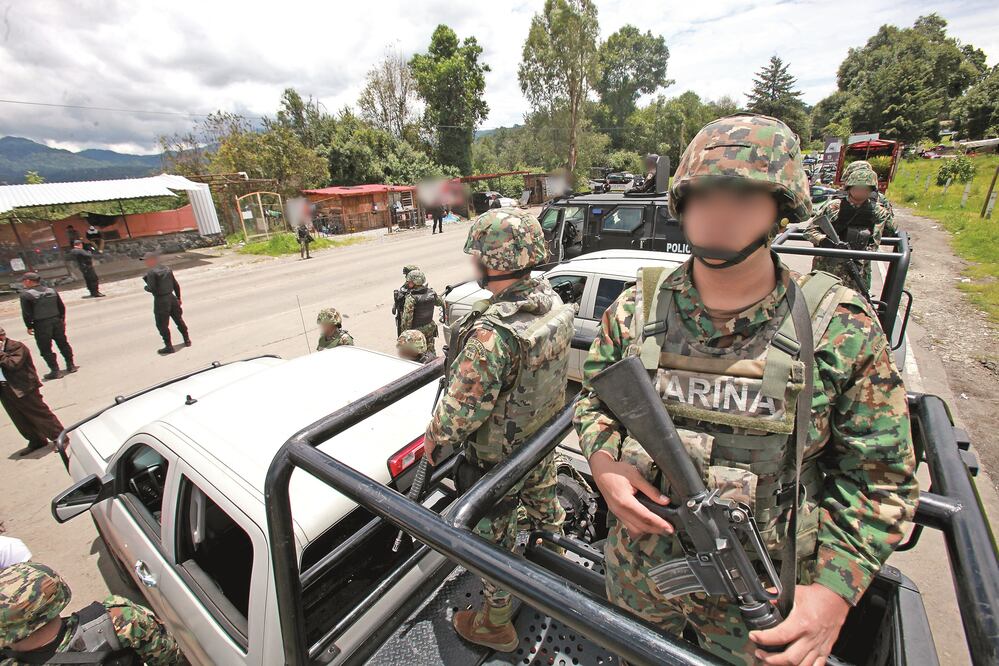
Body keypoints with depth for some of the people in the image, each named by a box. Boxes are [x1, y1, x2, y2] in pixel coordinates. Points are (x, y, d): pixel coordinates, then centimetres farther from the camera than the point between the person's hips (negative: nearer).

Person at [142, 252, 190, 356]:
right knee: (178, 319, 19)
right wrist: (178, 298, 19)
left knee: (162, 325, 4)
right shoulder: (167, 269, 6)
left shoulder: (151, 272, -15)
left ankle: (168, 346, 9)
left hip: (160, 301, -7)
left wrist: (146, 287, 3)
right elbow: (176, 285, 10)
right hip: (171, 297, 7)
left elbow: (152, 289, -20)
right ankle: (187, 340, 28)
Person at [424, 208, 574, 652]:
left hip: (498, 460, -7)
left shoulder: (493, 334, -37)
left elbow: (459, 409, -28)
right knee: (544, 504, 32)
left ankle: (495, 625, 43)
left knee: (494, 541, 17)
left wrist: (433, 444, -9)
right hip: (543, 440, 7)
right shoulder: (554, 303, -10)